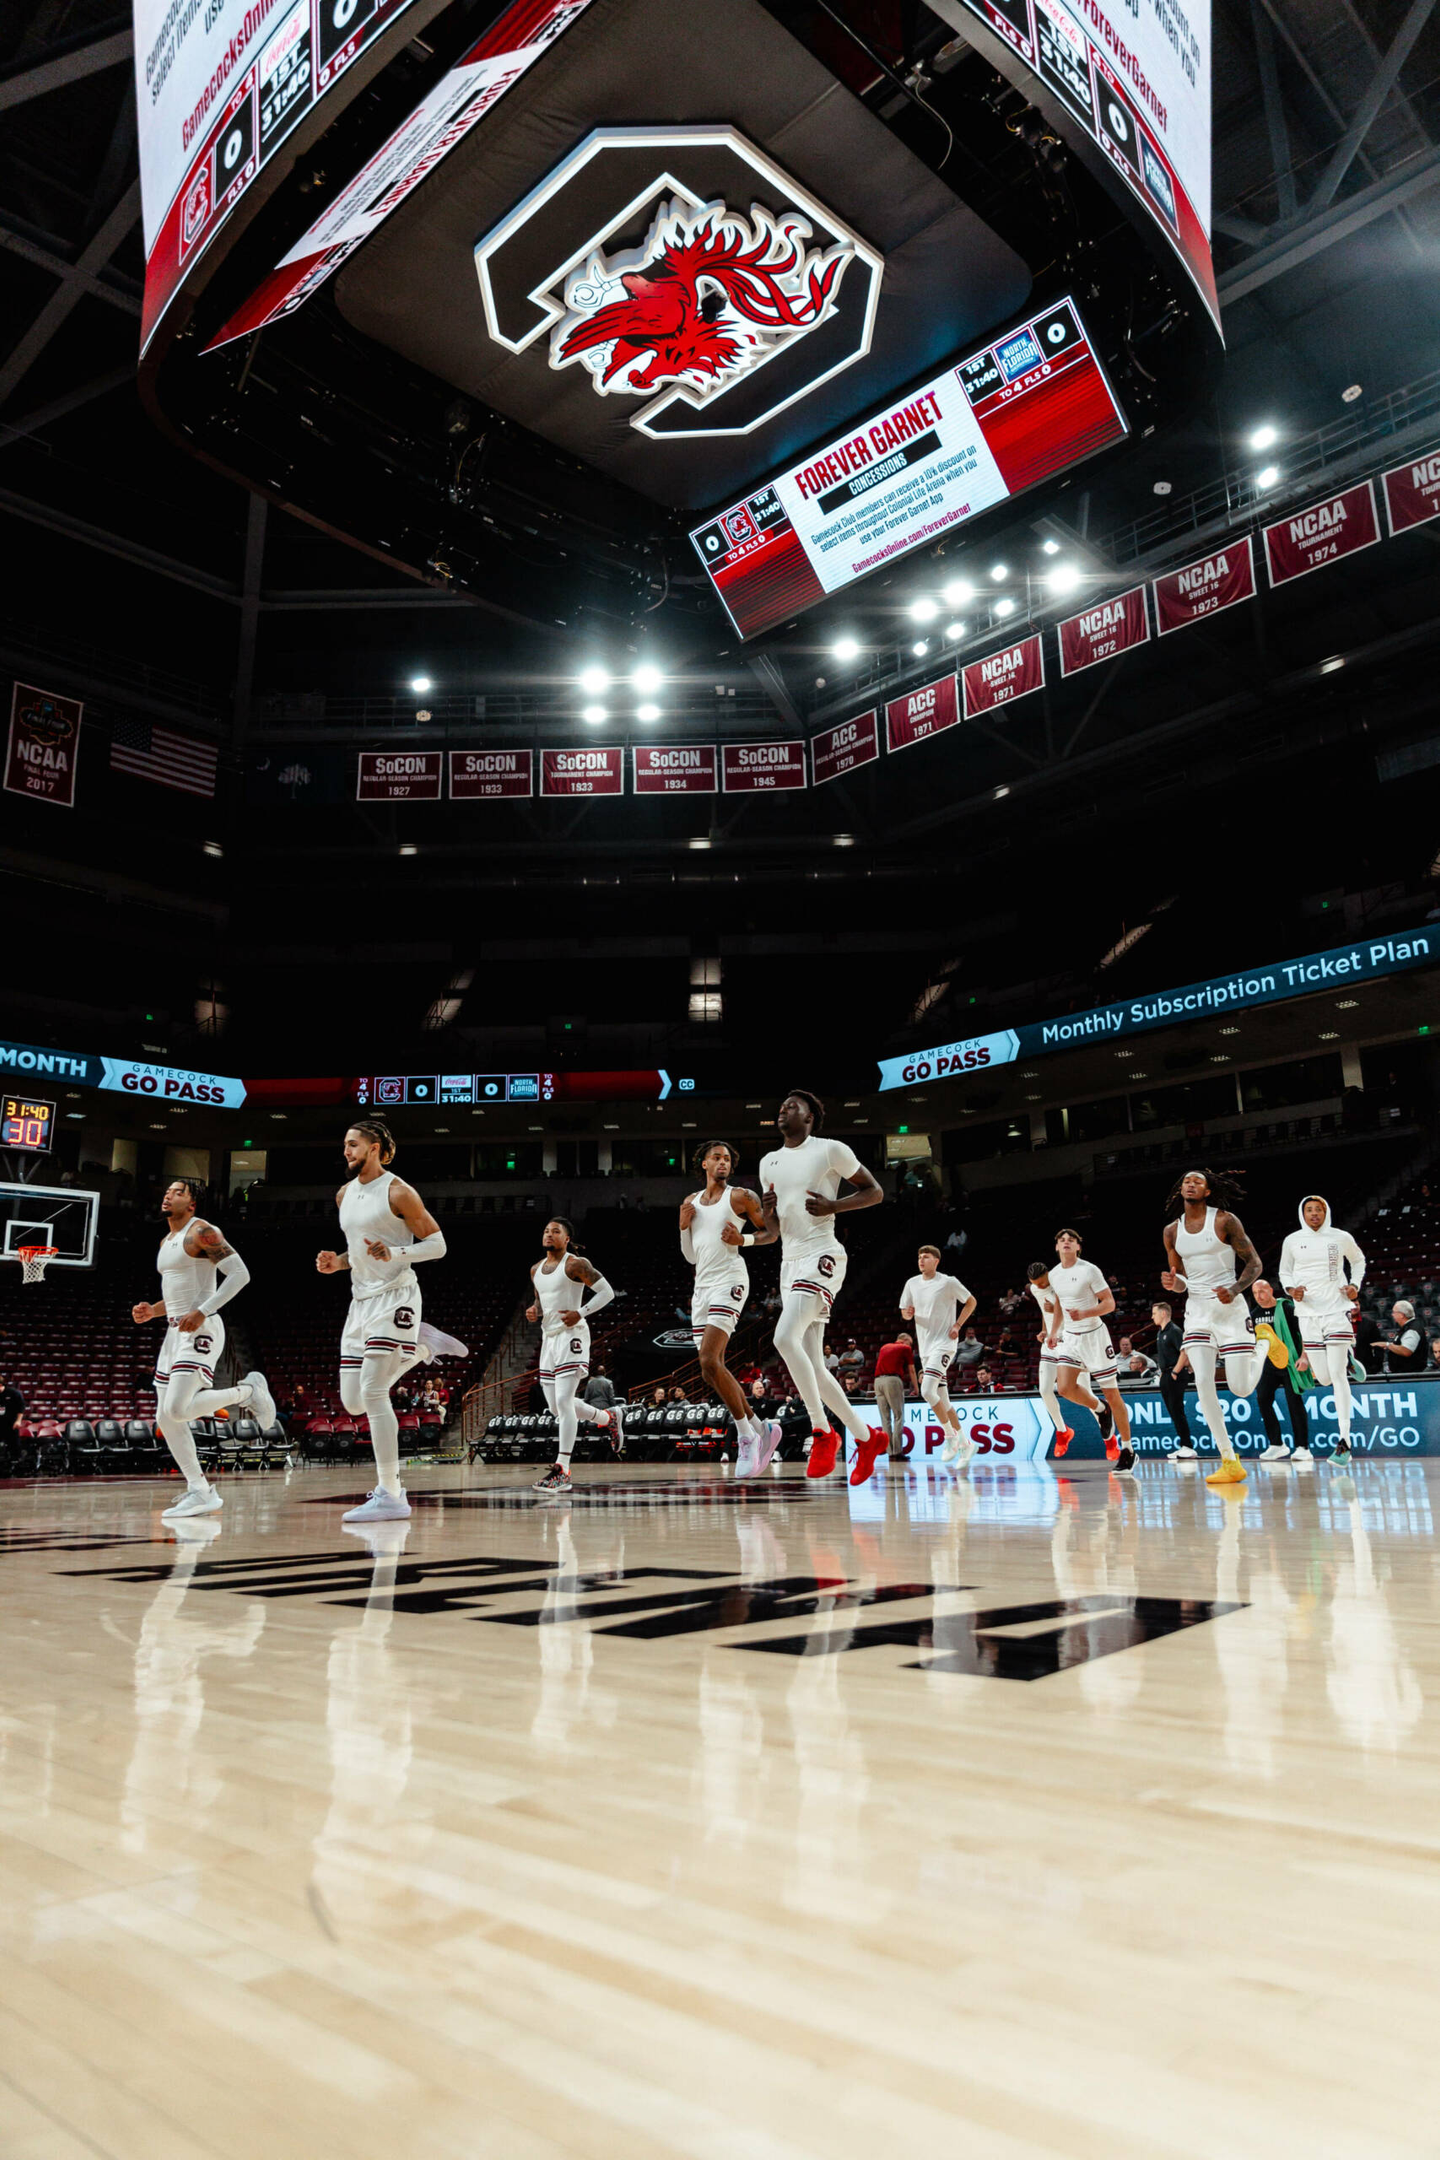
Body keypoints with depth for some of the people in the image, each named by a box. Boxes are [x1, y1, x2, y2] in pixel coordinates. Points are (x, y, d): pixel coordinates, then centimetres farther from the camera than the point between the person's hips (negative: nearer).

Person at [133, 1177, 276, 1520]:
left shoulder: (201, 1232, -9)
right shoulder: (165, 1242, 19)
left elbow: (239, 1274, -17)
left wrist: (202, 1312, -23)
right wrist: (152, 1311, 10)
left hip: (201, 1330, -9)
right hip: (175, 1331, 9)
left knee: (177, 1408, -22)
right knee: (166, 1418, 5)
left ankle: (248, 1391, 0)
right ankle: (200, 1492, 11)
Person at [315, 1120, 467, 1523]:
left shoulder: (398, 1192, -9)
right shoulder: (344, 1195, 13)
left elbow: (437, 1245, -9)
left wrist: (395, 1254, -25)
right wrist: (337, 1263, 4)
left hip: (394, 1297, -8)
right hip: (361, 1301, 8)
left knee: (373, 1392, -17)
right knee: (353, 1402, 6)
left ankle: (390, 1496, -10)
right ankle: (420, 1346, 25)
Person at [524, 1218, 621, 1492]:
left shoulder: (576, 1264, -8)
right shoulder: (536, 1269, 13)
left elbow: (606, 1292, -9)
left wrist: (581, 1313, -19)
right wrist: (534, 1310, 4)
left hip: (571, 1335, -8)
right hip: (549, 1337, 8)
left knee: (563, 1401, -15)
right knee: (556, 1406, 12)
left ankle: (562, 1471, -13)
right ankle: (608, 1418, 36)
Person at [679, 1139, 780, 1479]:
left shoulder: (740, 1196, 1)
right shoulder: (691, 1201, 17)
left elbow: (772, 1233, 5)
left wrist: (743, 1239, -12)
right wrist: (683, 1227, 3)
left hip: (729, 1281, -7)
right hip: (703, 1285, 7)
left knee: (709, 1360, -21)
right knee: (710, 1371, 5)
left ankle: (747, 1436, -10)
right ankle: (761, 1428, 18)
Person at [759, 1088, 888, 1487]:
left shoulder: (831, 1150, -2)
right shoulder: (770, 1163, 17)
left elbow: (874, 1192, 2)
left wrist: (833, 1206, -13)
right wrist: (769, 1211, 0)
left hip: (821, 1256, -8)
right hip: (790, 1262, 8)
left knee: (785, 1337, -26)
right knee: (812, 1366, 5)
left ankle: (822, 1431, -15)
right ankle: (866, 1436, 19)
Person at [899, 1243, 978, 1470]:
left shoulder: (948, 1282, -7)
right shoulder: (912, 1283, 8)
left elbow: (971, 1301, 4)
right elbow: (905, 1314, 15)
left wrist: (957, 1325, -6)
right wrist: (908, 1313, -9)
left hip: (944, 1343, -6)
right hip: (925, 1346, 6)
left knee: (927, 1390, -22)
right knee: (942, 1398, 9)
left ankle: (952, 1437, -5)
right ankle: (965, 1443, 21)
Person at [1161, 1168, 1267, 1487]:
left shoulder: (1225, 1220, -7)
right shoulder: (1172, 1231, 7)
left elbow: (1254, 1263, -5)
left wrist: (1234, 1290, -22)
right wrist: (1173, 1283, -10)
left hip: (1229, 1307, -4)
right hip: (1197, 1309, 4)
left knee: (1241, 1388, -4)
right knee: (1203, 1383, -12)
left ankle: (1264, 1343, 29)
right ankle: (1230, 1462, -3)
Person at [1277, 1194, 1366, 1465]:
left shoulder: (1341, 1237, 2)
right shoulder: (1292, 1241, 4)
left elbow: (1358, 1260, 20)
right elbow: (1284, 1272, 16)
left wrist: (1355, 1285, 4)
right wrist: (1290, 1289, -5)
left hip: (1337, 1310, -2)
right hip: (1308, 1313, 2)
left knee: (1337, 1374, -12)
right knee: (1324, 1378, 2)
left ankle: (1344, 1439, -10)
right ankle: (1347, 1361, 40)